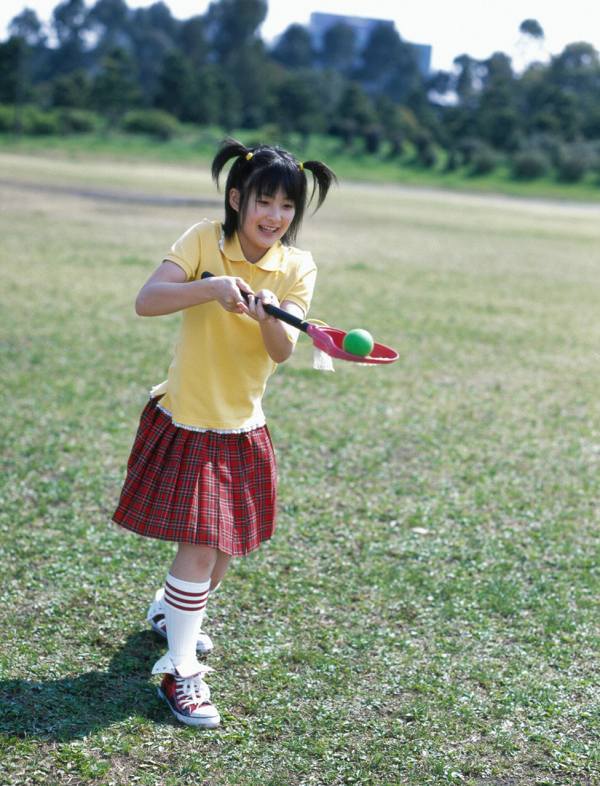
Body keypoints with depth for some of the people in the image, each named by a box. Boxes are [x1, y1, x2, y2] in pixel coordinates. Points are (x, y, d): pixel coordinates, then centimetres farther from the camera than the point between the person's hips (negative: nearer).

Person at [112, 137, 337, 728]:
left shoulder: (297, 268, -3)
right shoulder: (204, 241, -11)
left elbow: (282, 352, -16)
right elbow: (145, 301, -24)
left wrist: (267, 316, -36)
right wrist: (211, 288, -37)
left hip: (243, 429, 4)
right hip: (186, 421, -4)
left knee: (227, 545, 16)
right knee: (200, 543, -10)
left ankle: (168, 610, 45)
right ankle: (180, 671, 3)